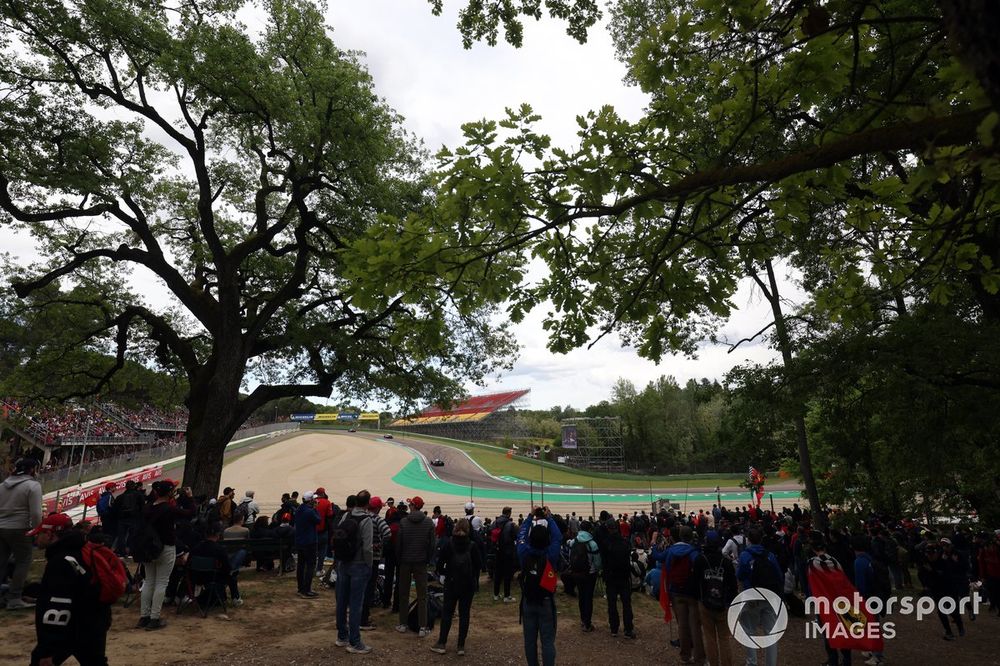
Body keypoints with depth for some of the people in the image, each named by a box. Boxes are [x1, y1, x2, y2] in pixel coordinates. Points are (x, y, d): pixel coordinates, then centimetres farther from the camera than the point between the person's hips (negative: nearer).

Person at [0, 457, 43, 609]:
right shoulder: (33, 485, -12)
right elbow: (36, 513, -15)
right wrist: (37, 530, 0)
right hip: (19, 530, -6)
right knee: (23, 562, 4)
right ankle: (14, 598, 2)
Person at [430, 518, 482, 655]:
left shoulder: (448, 544, -6)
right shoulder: (472, 546, -4)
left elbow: (440, 562, -7)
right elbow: (478, 566, 0)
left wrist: (442, 574, 9)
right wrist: (475, 583, 10)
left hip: (451, 583, 0)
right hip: (468, 584, 0)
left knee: (447, 612, 9)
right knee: (464, 613, 7)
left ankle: (441, 643, 10)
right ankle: (461, 646, 8)